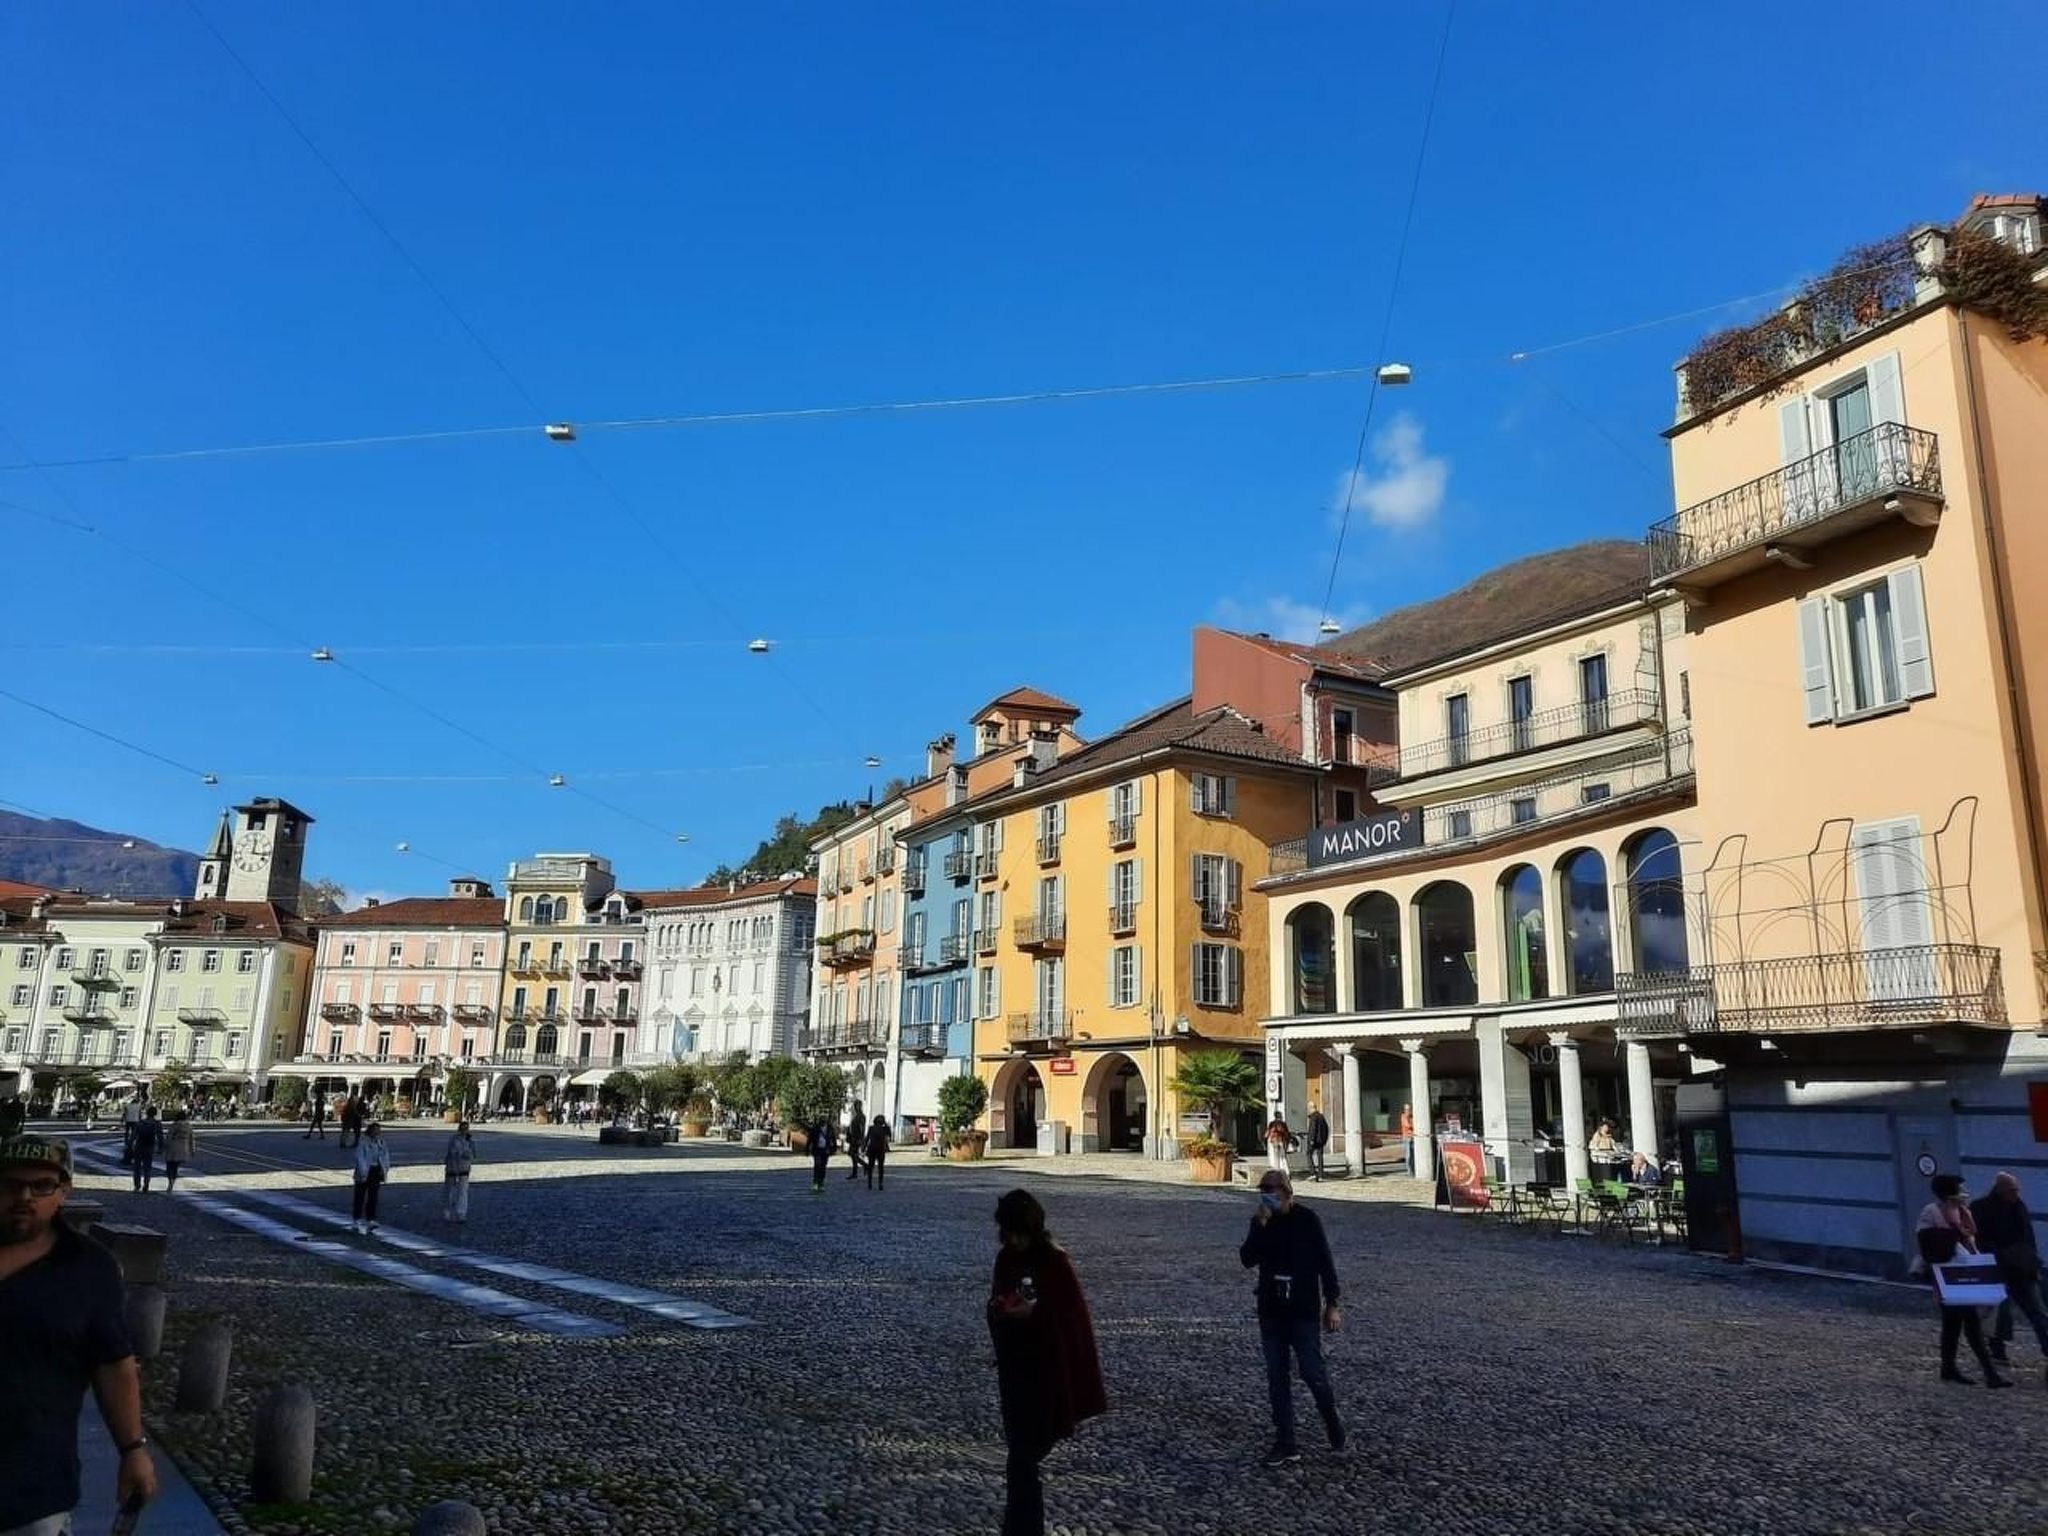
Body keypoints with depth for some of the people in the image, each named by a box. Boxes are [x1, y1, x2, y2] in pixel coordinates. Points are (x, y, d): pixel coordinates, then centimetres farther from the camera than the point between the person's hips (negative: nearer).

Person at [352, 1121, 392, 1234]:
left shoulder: (380, 1141, 6)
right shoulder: (363, 1141, -12)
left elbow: (385, 1154, 10)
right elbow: (360, 1157, -16)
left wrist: (385, 1169, 2)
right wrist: (363, 1173, -20)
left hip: (376, 1171, 5)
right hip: (365, 1172, -5)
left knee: (373, 1196, 7)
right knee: (360, 1196, 4)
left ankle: (370, 1220, 10)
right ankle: (356, 1220, 13)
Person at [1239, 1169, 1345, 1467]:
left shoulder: (1307, 1219, -7)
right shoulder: (1260, 1222, 2)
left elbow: (1325, 1263, -4)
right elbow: (1247, 1260, -9)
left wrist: (1331, 1304, -6)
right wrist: (1260, 1226, -19)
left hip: (1304, 1311, -4)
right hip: (1271, 1312, 4)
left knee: (1312, 1371, -5)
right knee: (1277, 1378, 5)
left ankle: (1331, 1417, 25)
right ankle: (1285, 1443, 13)